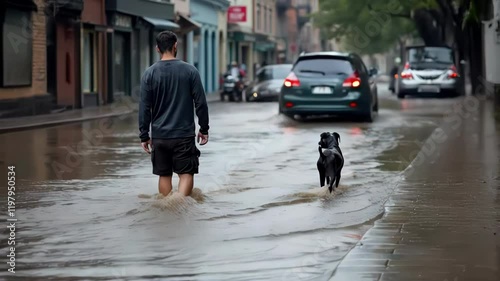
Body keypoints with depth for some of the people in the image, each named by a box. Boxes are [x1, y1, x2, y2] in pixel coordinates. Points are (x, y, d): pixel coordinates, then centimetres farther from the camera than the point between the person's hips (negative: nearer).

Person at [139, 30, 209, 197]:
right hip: (185, 134, -1)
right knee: (186, 173, 1)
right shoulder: (190, 71, -3)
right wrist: (204, 129, 9)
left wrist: (144, 136, 6)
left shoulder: (149, 74, -1)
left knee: (164, 175, 12)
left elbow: (144, 108, -1)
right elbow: (201, 103, -2)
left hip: (159, 136, 2)